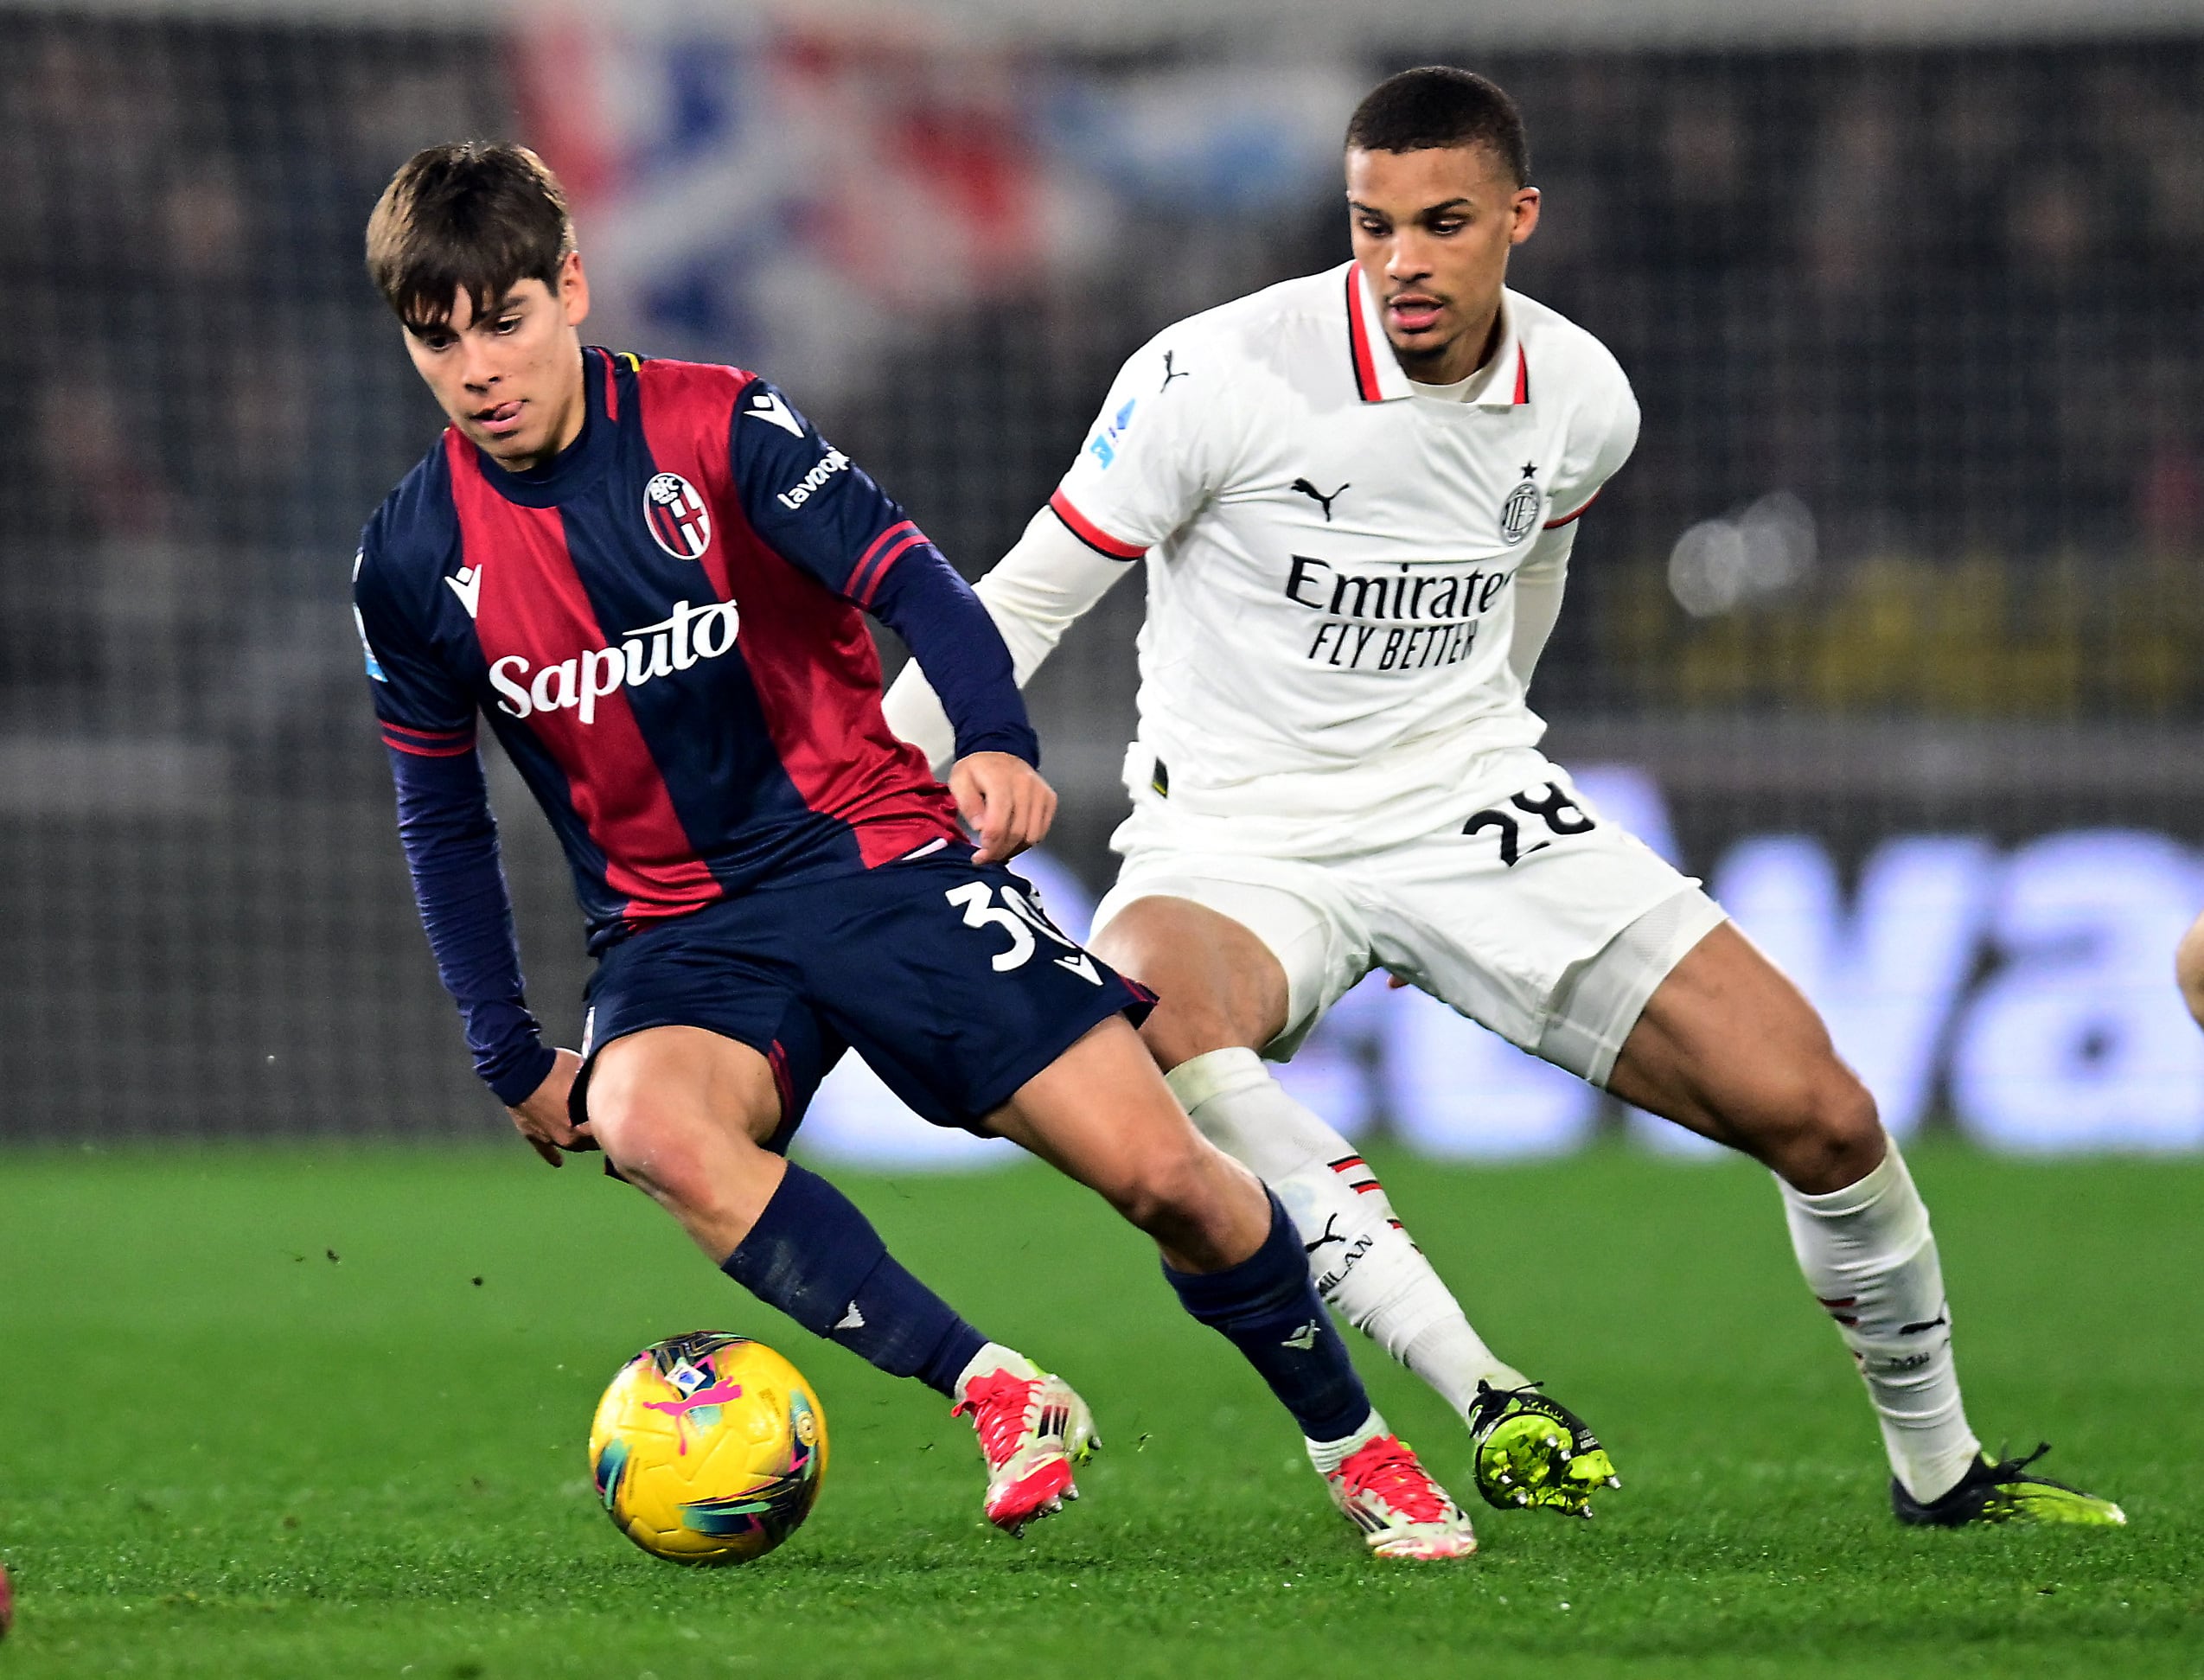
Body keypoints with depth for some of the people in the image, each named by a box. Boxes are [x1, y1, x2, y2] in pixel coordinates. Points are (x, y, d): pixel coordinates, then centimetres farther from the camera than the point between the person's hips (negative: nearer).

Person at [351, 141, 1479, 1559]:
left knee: (1163, 1174, -12)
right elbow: (443, 819, 11)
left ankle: (1357, 1449, 15)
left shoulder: (714, 427, -9)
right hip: (680, 934, 1)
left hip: (876, 855, -1)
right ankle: (997, 1394, -29)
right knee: (644, 1122, -35)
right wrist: (511, 1056, 10)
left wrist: (995, 739, -38)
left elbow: (905, 575, -18)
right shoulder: (413, 565, -2)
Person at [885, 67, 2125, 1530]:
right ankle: (1481, 1391, -41)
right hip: (1240, 839, -3)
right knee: (1138, 1015, -41)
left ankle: (1939, 1466, 18)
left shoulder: (1583, 403, -3)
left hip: (1473, 805, 3)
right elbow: (1028, 600, -8)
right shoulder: (1220, 377, -17)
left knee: (1817, 1113, -8)